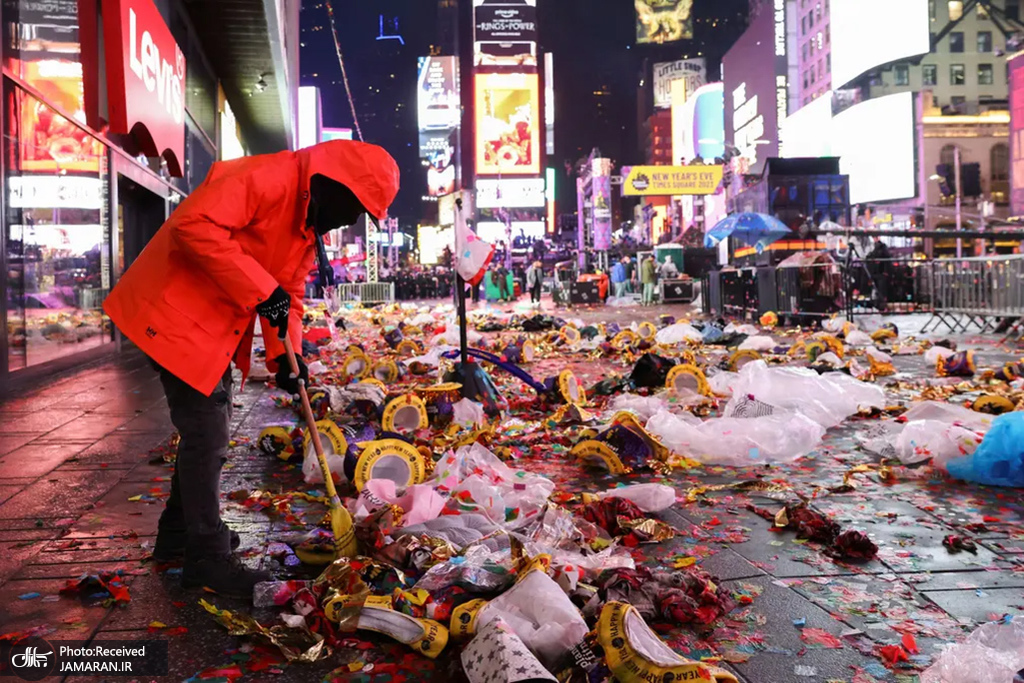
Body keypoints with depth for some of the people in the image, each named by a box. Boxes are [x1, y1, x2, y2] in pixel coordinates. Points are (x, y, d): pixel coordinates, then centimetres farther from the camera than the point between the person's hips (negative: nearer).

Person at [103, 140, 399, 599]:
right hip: (178, 313, -10)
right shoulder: (266, 179, -22)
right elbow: (195, 224, -33)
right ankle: (207, 558, 4)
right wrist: (260, 290, -31)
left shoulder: (310, 224, 9)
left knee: (209, 431, 18)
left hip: (217, 327, 10)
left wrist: (286, 354, -2)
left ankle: (178, 534, 35)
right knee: (206, 434, -7)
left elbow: (290, 290, 13)